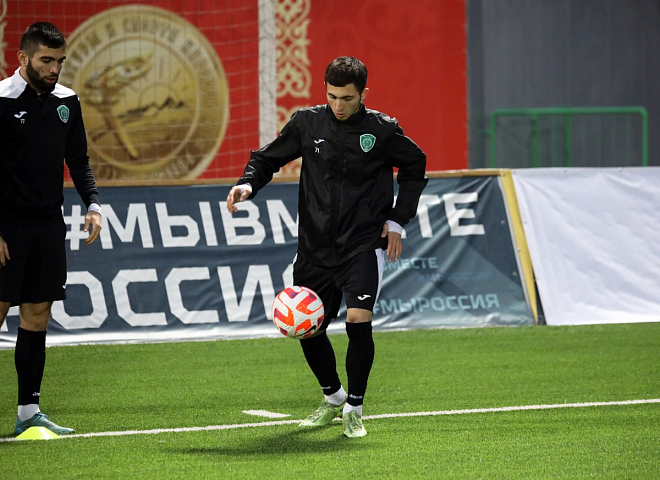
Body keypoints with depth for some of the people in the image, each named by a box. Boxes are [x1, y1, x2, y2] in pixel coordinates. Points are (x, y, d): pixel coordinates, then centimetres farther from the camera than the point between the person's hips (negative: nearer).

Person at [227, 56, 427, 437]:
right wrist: (247, 184, -10)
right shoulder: (308, 123, -1)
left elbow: (415, 167, 10)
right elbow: (269, 158, 10)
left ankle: (354, 409, -1)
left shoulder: (382, 130, -5)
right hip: (315, 245, 3)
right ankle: (333, 398, 34)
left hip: (364, 245, -3)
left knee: (359, 322, -19)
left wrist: (397, 220, 4)